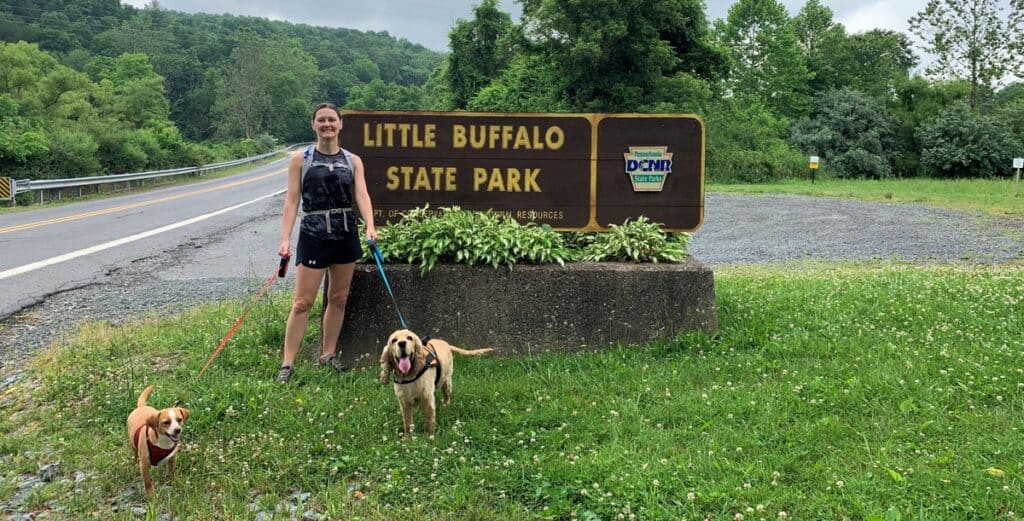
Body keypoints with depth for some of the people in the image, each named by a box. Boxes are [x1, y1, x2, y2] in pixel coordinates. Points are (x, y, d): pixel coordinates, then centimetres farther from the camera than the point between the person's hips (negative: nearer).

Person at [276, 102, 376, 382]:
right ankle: (287, 364, 1)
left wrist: (370, 227, -24)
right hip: (313, 235, -3)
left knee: (338, 298, 11)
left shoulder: (353, 160, 6)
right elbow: (292, 200, -3)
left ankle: (328, 355, 24)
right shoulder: (301, 158, 0)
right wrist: (285, 239, -12)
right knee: (302, 302, -4)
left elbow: (362, 195, -6)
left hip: (346, 235, 3)